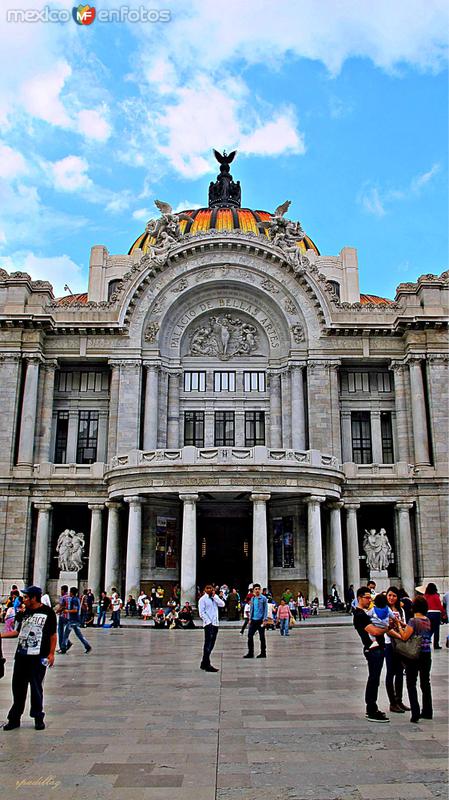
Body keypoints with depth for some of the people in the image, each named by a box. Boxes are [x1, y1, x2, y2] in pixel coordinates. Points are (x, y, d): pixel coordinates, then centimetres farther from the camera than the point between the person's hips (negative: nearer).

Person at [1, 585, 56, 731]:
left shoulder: (48, 612, -6)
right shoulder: (23, 613, 9)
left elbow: (53, 635, -3)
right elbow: (16, 632, 14)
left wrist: (51, 654, -7)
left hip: (39, 657, -5)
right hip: (21, 656, 5)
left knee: (36, 688, 3)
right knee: (18, 687, 9)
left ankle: (38, 718, 18)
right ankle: (14, 718, 21)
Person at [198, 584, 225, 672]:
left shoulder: (215, 598, 15)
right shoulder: (203, 599, -1)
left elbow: (222, 604, -1)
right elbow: (201, 612, -7)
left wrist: (214, 596, -4)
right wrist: (208, 622, -15)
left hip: (215, 623, 6)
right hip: (208, 624, -6)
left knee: (211, 644, 10)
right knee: (208, 643, -11)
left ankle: (204, 663, 20)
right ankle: (207, 665, -12)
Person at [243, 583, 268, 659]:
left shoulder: (263, 598, -6)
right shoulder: (252, 598, 10)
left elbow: (265, 609, -7)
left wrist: (265, 619, -14)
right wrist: (250, 618, 11)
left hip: (260, 620, -5)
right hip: (253, 620, 5)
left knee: (262, 637, 3)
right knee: (250, 635, 3)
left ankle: (263, 653, 14)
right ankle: (250, 653, 11)